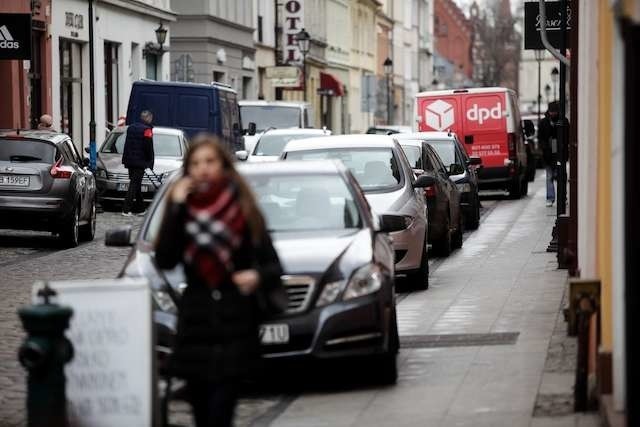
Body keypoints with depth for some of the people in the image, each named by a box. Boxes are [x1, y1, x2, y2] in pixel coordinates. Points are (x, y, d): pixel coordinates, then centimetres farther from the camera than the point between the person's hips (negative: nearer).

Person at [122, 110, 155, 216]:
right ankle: (126, 209, -13)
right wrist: (150, 162, -2)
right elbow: (149, 148, -12)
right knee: (134, 185, -7)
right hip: (140, 162, -8)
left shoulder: (131, 128, 14)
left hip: (130, 162, 8)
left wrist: (125, 160, 19)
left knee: (136, 184, 14)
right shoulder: (147, 130, -11)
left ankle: (140, 208, 19)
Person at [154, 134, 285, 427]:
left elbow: (272, 264, 1)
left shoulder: (243, 210, 0)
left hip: (235, 325, -3)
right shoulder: (181, 209, 5)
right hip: (195, 321, 3)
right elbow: (164, 260, -8)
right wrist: (176, 209, -12)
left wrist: (258, 276, -22)